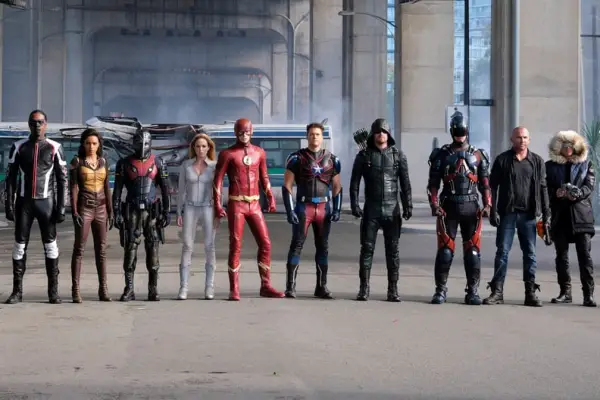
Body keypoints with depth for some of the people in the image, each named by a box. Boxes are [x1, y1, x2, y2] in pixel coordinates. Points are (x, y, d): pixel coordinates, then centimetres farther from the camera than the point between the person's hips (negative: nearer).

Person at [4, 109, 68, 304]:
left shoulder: (54, 148, 0)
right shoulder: (18, 147, 3)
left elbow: (62, 179, 1)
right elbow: (11, 178, 5)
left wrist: (61, 206, -6)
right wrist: (9, 204, -2)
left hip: (46, 201, -1)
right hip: (24, 202, 1)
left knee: (50, 245, 0)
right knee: (20, 245, 2)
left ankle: (53, 291, 4)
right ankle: (17, 291, 7)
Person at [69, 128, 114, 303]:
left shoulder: (103, 162, 9)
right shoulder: (76, 161, -3)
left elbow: (106, 189, 11)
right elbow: (73, 188, -9)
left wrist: (110, 212, 7)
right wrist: (74, 212, -18)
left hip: (100, 209, 4)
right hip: (83, 208, -4)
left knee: (101, 250, 5)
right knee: (79, 249, -5)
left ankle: (103, 289, 9)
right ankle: (75, 290, -2)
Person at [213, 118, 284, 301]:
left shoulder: (259, 152, 10)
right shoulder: (227, 154, -3)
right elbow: (218, 180, -6)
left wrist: (271, 198, 12)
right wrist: (217, 205, -13)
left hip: (254, 205, 4)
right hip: (236, 205, -4)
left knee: (265, 244, 1)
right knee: (235, 246, -5)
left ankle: (266, 286, 10)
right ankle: (234, 290, 0)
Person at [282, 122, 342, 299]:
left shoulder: (332, 160, 7)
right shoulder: (297, 158, -2)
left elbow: (337, 187, 12)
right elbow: (287, 186, -4)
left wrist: (337, 209, 1)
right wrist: (290, 210, -12)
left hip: (324, 208, 3)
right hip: (303, 207, -3)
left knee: (323, 247, 7)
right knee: (297, 245, -6)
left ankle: (321, 287, 14)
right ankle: (290, 287, -5)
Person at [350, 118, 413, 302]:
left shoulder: (398, 155, 5)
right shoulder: (364, 155, 4)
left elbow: (405, 183, 4)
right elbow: (354, 182, 3)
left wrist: (408, 206, -3)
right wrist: (354, 205, -7)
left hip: (392, 210, 0)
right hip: (371, 210, 0)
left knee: (393, 250, 2)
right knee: (367, 249, -1)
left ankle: (393, 290, 7)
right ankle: (364, 288, 4)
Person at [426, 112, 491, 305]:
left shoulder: (478, 155, 9)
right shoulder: (441, 155, 5)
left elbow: (485, 184, 9)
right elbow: (433, 183, 2)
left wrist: (487, 205, -2)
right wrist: (434, 205, -10)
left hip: (471, 208, 1)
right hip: (448, 207, -1)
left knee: (472, 251, 1)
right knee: (445, 250, -2)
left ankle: (473, 291, 8)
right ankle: (440, 290, 5)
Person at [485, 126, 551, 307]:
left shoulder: (537, 161, 7)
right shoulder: (502, 160, 2)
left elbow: (543, 188, 8)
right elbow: (493, 186, 1)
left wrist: (546, 213, 2)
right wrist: (493, 211, -7)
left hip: (529, 214, 2)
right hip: (507, 213, -1)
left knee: (530, 253, 4)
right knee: (502, 252, 0)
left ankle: (530, 292, 9)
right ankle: (497, 292, 3)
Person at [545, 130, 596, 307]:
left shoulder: (586, 165, 10)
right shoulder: (550, 166, 10)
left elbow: (589, 186, 0)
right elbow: (545, 188, 5)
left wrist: (577, 193, -19)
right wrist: (557, 193, -16)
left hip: (581, 214, -1)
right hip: (559, 215, 2)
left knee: (585, 255, -7)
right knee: (561, 255, 6)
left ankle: (588, 294, -8)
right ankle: (565, 292, 14)